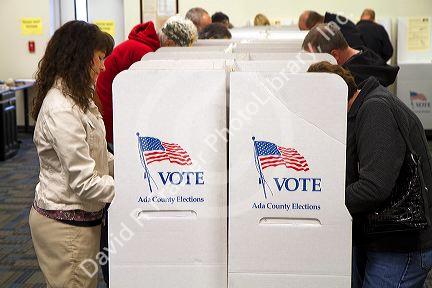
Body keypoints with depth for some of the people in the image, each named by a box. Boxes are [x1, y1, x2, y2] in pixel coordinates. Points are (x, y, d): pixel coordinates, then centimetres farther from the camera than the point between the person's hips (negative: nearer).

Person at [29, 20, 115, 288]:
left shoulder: (76, 97, 9)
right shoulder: (61, 111, -24)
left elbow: (95, 155, 16)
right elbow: (85, 183, -24)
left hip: (81, 219, 10)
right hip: (66, 225, -10)